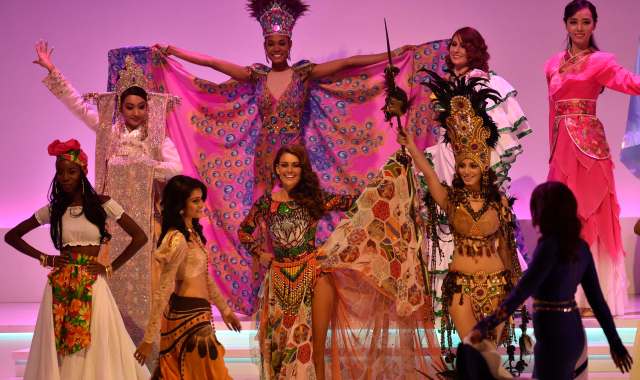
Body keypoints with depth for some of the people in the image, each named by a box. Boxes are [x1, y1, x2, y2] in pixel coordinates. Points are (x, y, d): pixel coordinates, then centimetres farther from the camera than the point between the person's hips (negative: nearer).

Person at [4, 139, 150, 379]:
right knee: (57, 349, 2)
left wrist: (111, 268, -3)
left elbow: (139, 237, -1)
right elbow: (11, 236, 14)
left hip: (92, 287, -2)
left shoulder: (103, 204, -1)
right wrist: (43, 258, 3)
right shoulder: (53, 210, 6)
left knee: (96, 350, -4)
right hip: (60, 289, 2)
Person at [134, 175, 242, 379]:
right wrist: (149, 339, -20)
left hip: (194, 313, 9)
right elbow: (162, 291, -21)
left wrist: (224, 309, 25)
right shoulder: (178, 240, -21)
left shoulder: (193, 232, 8)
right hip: (190, 315, -9)